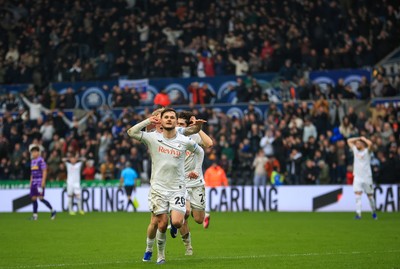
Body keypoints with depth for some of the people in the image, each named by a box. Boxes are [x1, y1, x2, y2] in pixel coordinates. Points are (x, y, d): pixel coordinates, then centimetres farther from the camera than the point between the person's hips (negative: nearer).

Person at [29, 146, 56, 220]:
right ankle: (35, 215, 6)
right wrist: (31, 182, 20)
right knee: (33, 198, 3)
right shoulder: (32, 161, 17)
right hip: (34, 182, 8)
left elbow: (44, 172, -12)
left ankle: (52, 211, 1)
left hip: (40, 182, -8)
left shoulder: (41, 160, -9)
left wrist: (43, 182, -17)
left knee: (41, 198, -12)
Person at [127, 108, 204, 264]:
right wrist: (148, 121, -12)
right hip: (158, 188, 0)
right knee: (162, 225, -1)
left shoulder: (185, 141, -1)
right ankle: (160, 255, 19)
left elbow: (200, 152, 19)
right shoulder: (153, 138, -4)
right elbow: (131, 132, -15)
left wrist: (196, 170, 13)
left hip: (177, 188, 0)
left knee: (177, 222, -15)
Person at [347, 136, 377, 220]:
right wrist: (358, 138, 8)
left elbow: (370, 143, -25)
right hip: (357, 177, 3)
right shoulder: (355, 150, 9)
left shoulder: (366, 151, -5)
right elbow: (349, 141, 18)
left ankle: (374, 212, 24)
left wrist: (363, 138, -8)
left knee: (370, 195, 7)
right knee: (357, 194, -11)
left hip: (367, 177, -3)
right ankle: (358, 213, -16)